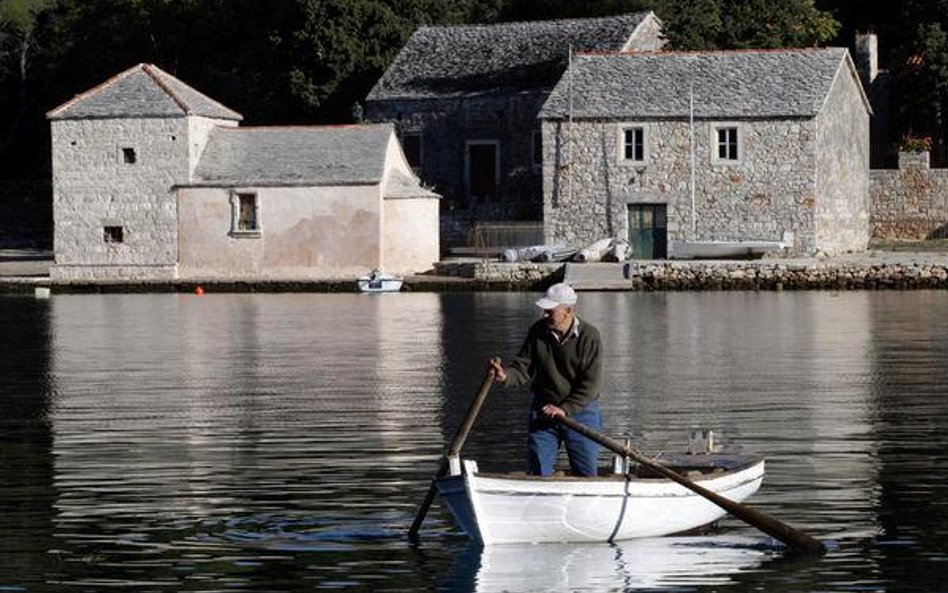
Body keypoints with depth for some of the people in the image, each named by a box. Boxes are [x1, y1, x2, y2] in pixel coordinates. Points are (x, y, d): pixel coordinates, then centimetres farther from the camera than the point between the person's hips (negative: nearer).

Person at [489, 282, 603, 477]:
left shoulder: (589, 335, -14)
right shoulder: (538, 331, -2)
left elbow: (590, 384, -15)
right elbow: (523, 367, -1)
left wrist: (565, 409, -22)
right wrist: (506, 376, -23)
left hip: (580, 411, -3)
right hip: (543, 411, 3)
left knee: (585, 474, 4)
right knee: (538, 472, 5)